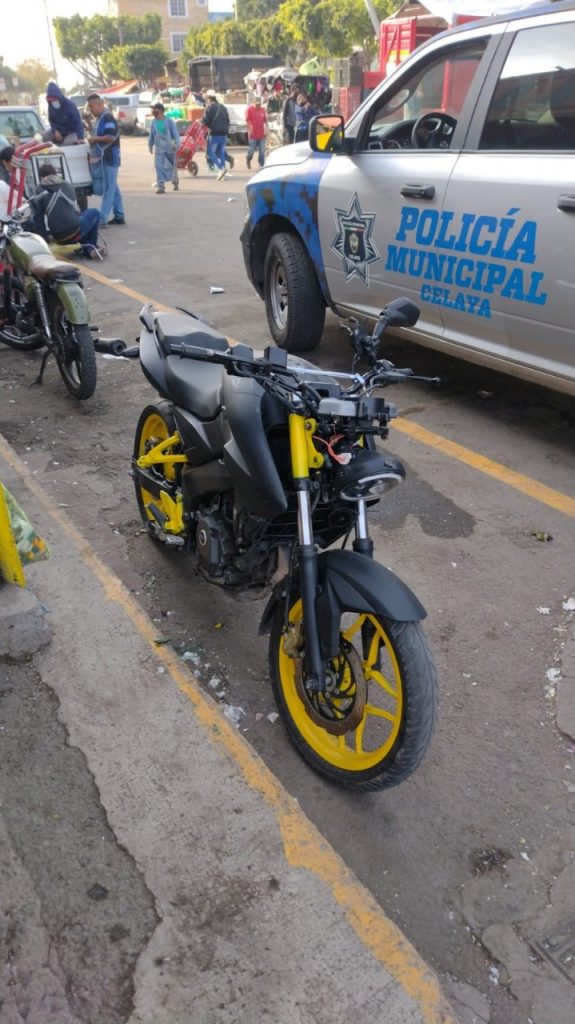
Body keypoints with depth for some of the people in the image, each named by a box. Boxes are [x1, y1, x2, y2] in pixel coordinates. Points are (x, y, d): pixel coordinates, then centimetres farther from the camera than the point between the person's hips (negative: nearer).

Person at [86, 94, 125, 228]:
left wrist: (95, 139, -16)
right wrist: (93, 138, 7)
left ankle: (102, 219, -12)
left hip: (110, 158, -10)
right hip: (105, 158, 10)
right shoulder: (100, 118, 16)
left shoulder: (108, 117, -14)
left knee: (108, 188, -10)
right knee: (113, 187, 13)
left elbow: (111, 137, -24)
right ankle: (119, 216, 18)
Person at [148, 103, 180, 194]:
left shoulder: (169, 121, -7)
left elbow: (175, 134, -7)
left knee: (172, 166, 12)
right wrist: (150, 145, 19)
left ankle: (175, 182, 36)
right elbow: (151, 135, 15)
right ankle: (161, 186, -9)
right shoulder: (154, 122, 4)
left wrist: (176, 145, -15)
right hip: (159, 149, 2)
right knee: (159, 167, -9)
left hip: (169, 147, -2)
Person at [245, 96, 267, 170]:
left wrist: (266, 128, 5)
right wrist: (249, 130, -15)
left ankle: (262, 165, 5)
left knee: (262, 151, -2)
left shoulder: (262, 109, 7)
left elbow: (265, 119, 14)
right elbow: (247, 120, -8)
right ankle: (248, 160, 35)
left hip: (262, 134, 3)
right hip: (253, 134, -3)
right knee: (251, 150, 6)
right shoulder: (250, 109, -5)